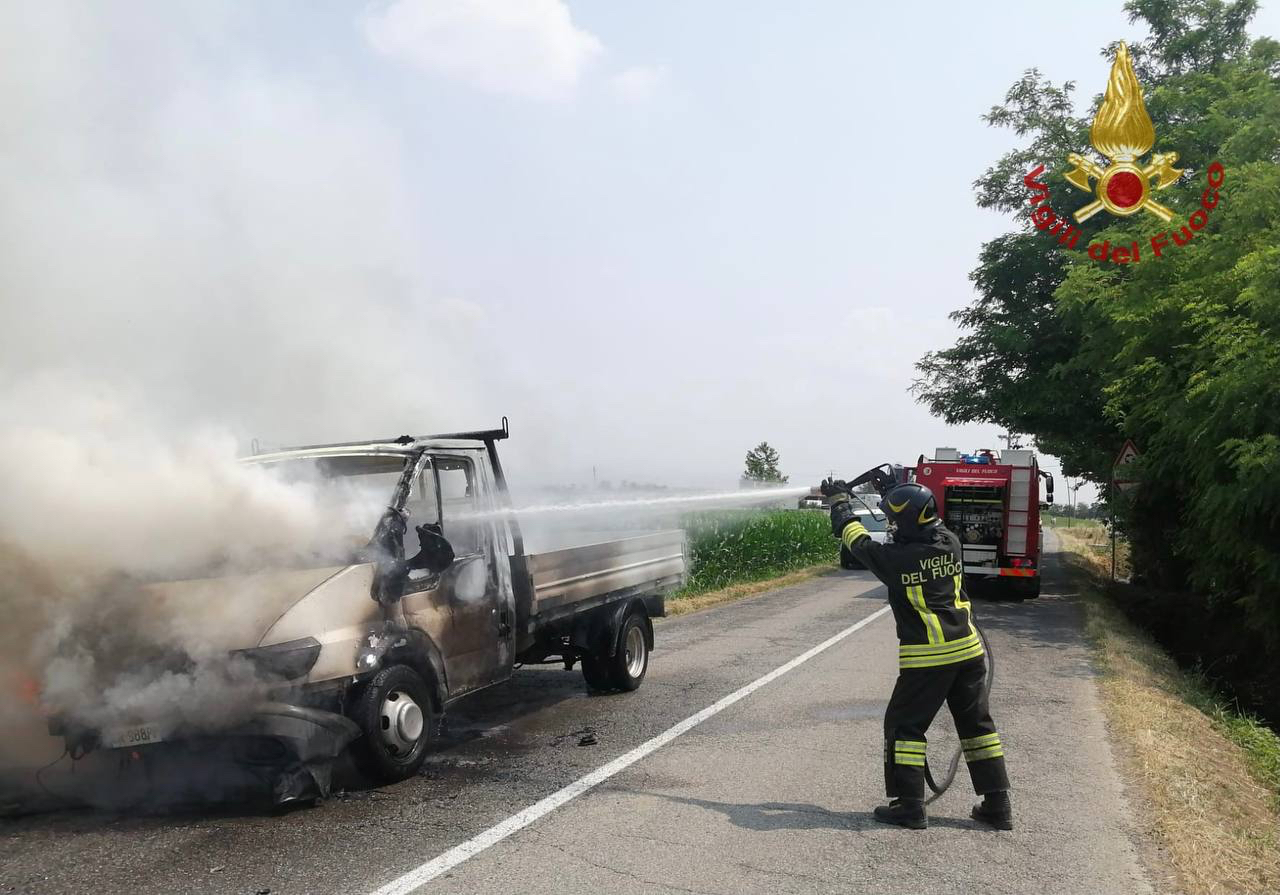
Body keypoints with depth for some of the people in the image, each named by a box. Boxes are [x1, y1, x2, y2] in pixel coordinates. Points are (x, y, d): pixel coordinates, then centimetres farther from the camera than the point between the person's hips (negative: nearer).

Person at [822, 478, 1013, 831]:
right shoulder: (950, 543, -2)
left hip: (927, 657, -6)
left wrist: (839, 501, 16)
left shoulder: (896, 558, -15)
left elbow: (859, 541, 2)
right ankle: (997, 805, 18)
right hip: (967, 649, 6)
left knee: (904, 725, 7)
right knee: (977, 724, 14)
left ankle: (910, 805, 8)